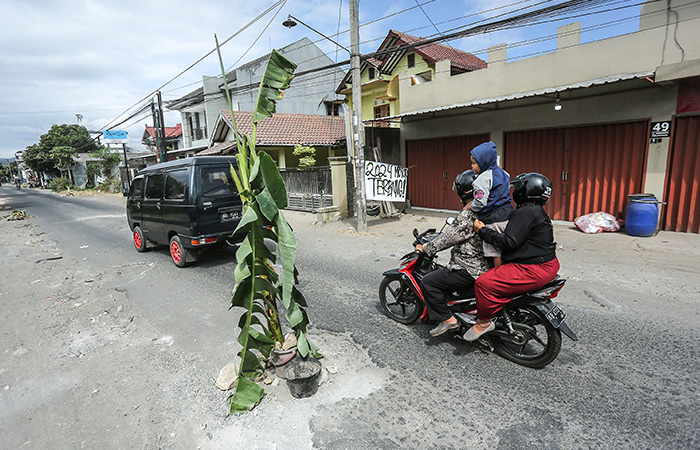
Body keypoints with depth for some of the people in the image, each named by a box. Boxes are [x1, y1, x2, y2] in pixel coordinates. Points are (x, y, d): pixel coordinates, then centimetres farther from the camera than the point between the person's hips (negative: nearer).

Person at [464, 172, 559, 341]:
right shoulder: (536, 211, 16)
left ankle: (483, 322, -1)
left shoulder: (526, 212, -18)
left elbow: (510, 241, -24)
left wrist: (483, 231, -15)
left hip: (534, 270, -12)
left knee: (484, 283, -18)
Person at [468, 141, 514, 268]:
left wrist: (470, 207, -3)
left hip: (493, 220, -9)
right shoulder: (503, 173, 12)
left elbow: (480, 202, -20)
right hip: (507, 215, 9)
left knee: (496, 252, 0)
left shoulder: (483, 178, -15)